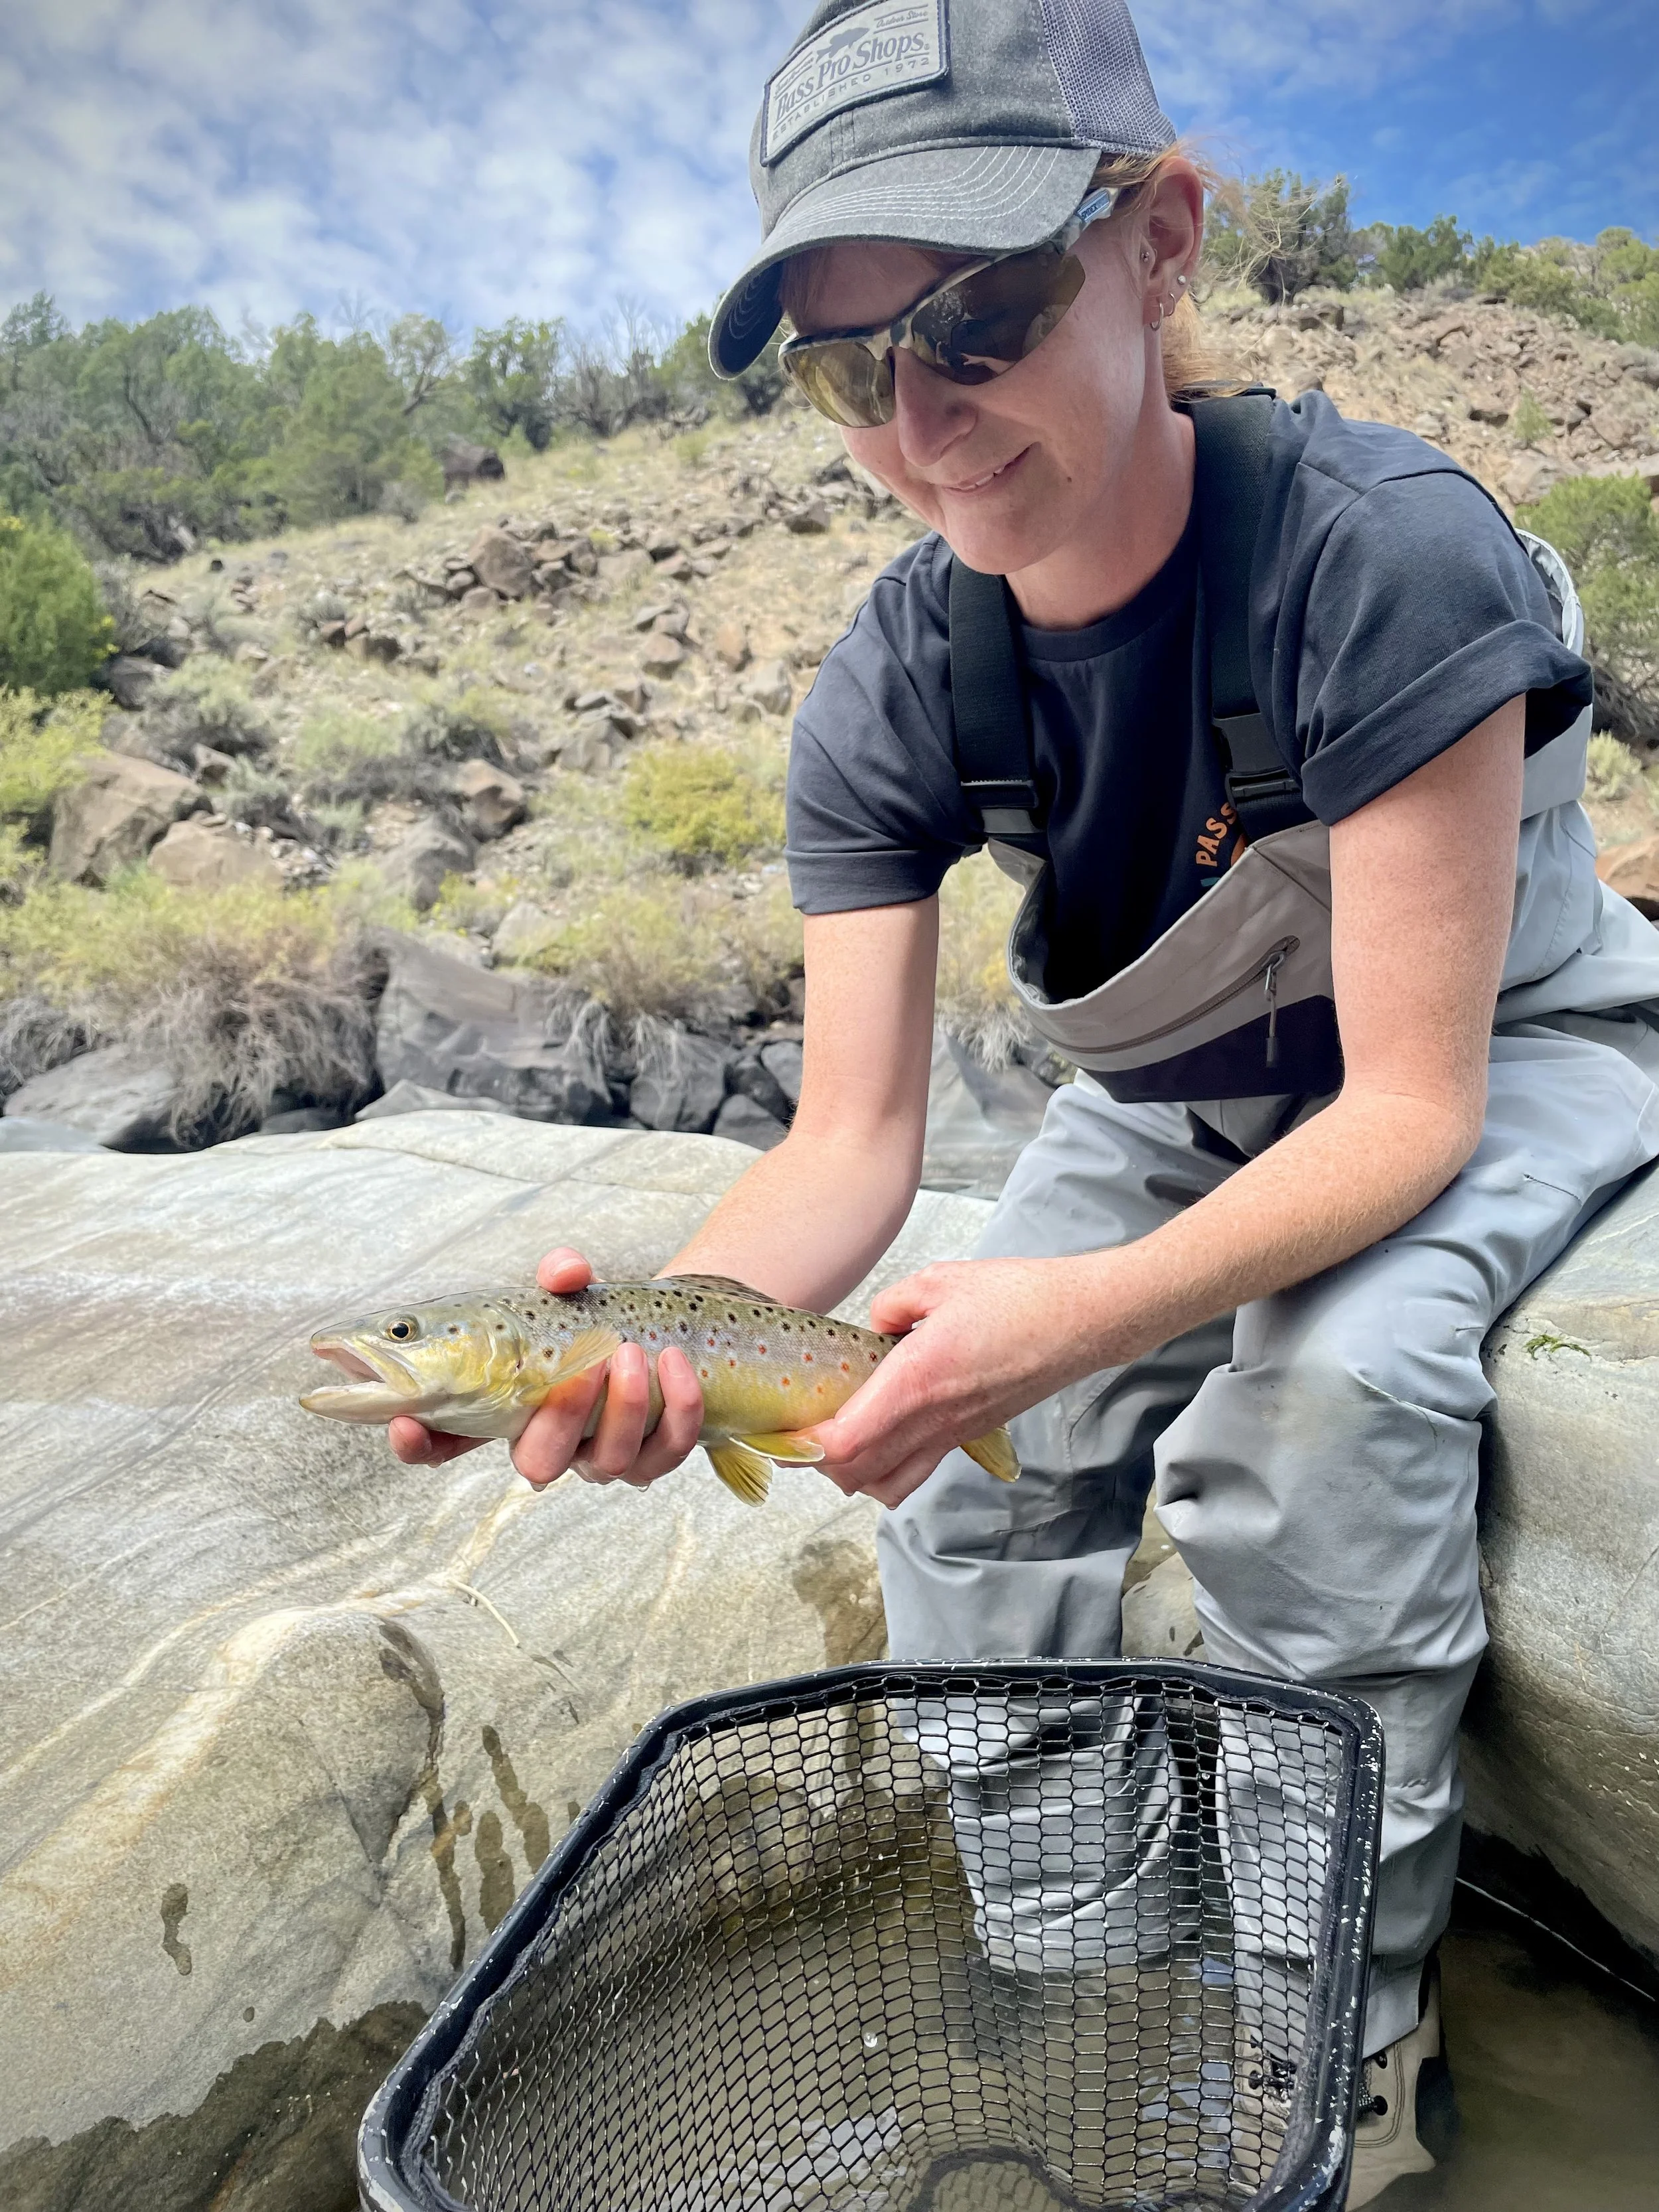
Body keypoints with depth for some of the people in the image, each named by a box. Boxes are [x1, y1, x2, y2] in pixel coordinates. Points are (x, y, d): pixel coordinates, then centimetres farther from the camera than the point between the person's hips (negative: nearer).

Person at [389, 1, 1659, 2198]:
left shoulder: (1377, 548, -31)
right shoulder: (891, 692, -17)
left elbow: (1412, 1100, -31)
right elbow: (853, 1145, -19)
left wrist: (1081, 1309, -46)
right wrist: (662, 1326, -39)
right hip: (1182, 1102, 5)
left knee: (1328, 1379, -32)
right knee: (965, 1456, -11)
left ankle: (1350, 2034, -6)